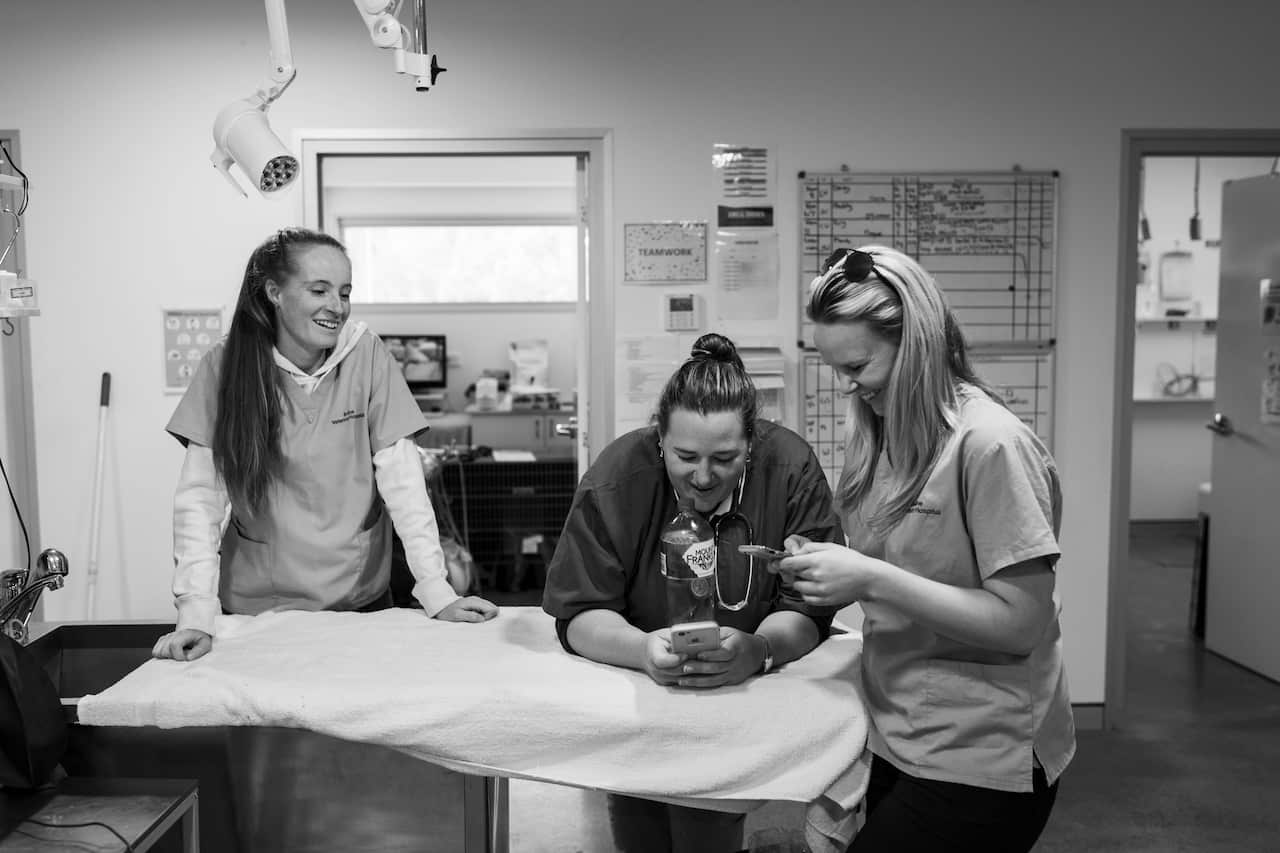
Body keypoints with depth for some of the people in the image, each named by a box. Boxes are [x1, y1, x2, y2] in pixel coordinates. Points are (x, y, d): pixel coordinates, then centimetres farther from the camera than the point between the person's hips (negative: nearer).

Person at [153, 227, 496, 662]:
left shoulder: (366, 355, -10)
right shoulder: (227, 364, -10)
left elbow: (401, 479, -13)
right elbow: (200, 496, -12)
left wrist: (438, 593, -19)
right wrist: (196, 615, -22)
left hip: (359, 599, 1)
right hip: (256, 606, 0)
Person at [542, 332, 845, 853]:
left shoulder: (792, 471, -16)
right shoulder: (616, 479, -16)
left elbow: (806, 611, -14)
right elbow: (579, 614, -14)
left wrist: (760, 649, -36)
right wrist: (642, 649, -34)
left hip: (750, 691, 0)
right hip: (634, 691, 1)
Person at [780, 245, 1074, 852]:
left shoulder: (990, 445, -19)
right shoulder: (886, 433, 5)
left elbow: (1019, 625, -20)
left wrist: (871, 579, -24)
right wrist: (829, 571, -3)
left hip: (981, 761, -7)